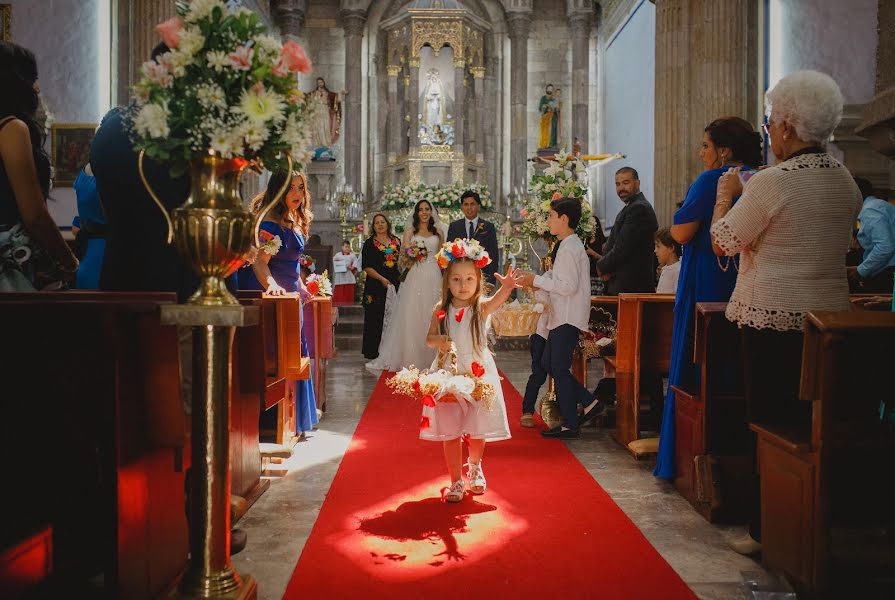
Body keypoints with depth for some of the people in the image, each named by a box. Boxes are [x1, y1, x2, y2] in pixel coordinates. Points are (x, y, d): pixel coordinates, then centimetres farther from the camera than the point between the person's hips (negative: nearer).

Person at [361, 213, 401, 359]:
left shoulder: (397, 241, 13)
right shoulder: (370, 243, 2)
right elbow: (367, 267, -5)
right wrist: (382, 279, -16)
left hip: (395, 284, 3)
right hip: (376, 285, -3)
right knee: (376, 318, -2)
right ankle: (373, 352, 5)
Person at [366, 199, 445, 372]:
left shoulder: (438, 232, 13)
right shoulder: (410, 231, 8)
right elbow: (403, 257, 5)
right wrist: (410, 253, -16)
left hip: (433, 278, 2)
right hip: (415, 278, -2)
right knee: (411, 315, -6)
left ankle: (430, 357, 13)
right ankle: (409, 357, -1)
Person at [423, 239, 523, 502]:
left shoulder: (481, 307, -10)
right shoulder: (441, 310, -3)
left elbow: (496, 301, -33)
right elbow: (428, 338, 4)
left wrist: (506, 288, -56)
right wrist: (438, 340, -21)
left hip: (478, 373, -1)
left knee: (477, 430, 11)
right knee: (450, 431, 3)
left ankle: (474, 466, 41)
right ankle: (456, 482, 19)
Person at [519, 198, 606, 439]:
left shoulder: (569, 248, -17)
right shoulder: (570, 245, 16)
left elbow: (568, 286, -23)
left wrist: (538, 280, -16)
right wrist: (538, 281, 8)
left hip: (568, 319, -10)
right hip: (562, 317, 10)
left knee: (559, 368, -3)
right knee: (548, 363, 15)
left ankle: (569, 425, 7)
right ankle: (590, 403, 19)